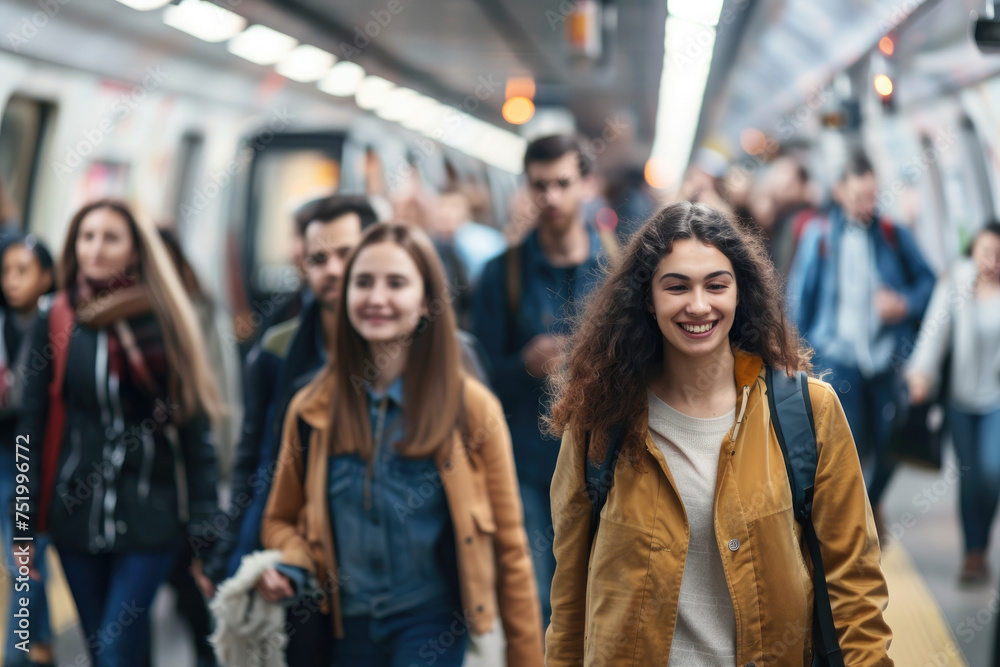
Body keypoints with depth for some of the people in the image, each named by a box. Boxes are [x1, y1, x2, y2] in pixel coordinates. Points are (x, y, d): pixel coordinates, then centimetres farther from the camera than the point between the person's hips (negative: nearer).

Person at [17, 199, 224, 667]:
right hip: (75, 514, 2)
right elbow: (32, 426, 4)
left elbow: (196, 427, -1)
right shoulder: (54, 324, 2)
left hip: (148, 516, -2)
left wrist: (203, 529, -4)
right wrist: (25, 522, 1)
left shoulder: (163, 323, -2)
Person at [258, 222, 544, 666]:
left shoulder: (471, 408, -5)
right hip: (348, 628, 3)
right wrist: (289, 570, -8)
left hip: (435, 626, -2)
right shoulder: (312, 409, 1)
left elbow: (509, 549, -2)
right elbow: (282, 520, 14)